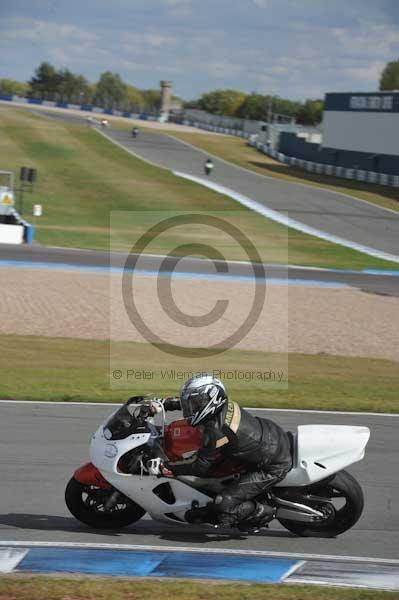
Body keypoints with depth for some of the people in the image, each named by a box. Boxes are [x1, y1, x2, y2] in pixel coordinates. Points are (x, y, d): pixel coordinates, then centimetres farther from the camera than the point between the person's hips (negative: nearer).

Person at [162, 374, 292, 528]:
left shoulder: (217, 431, -28)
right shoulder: (226, 405, -4)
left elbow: (200, 467, -21)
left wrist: (167, 468, -13)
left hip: (273, 468, -9)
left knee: (223, 505, -12)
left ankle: (264, 513, 9)